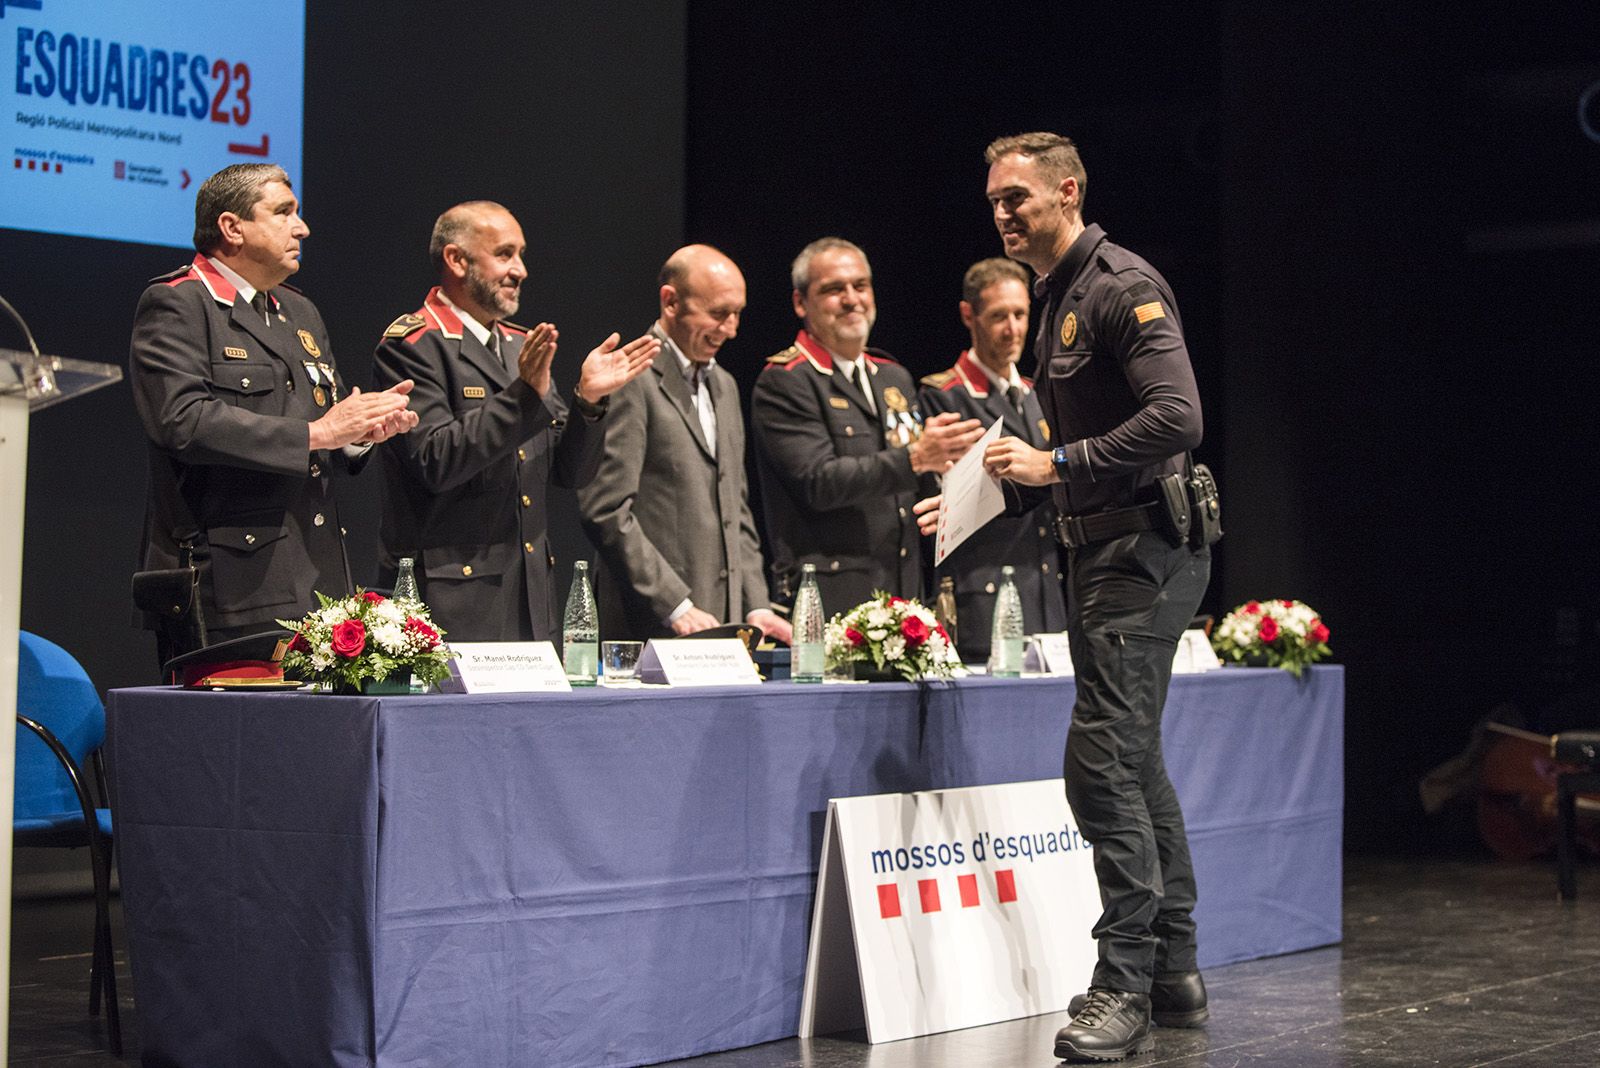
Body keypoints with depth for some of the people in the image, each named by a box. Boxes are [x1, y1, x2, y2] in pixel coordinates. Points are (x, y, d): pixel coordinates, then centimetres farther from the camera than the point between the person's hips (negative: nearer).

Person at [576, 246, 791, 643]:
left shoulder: (723, 386, 20)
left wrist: (755, 608, 10)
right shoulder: (631, 380, -8)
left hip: (726, 625, 8)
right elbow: (607, 510, -15)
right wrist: (676, 607, -17)